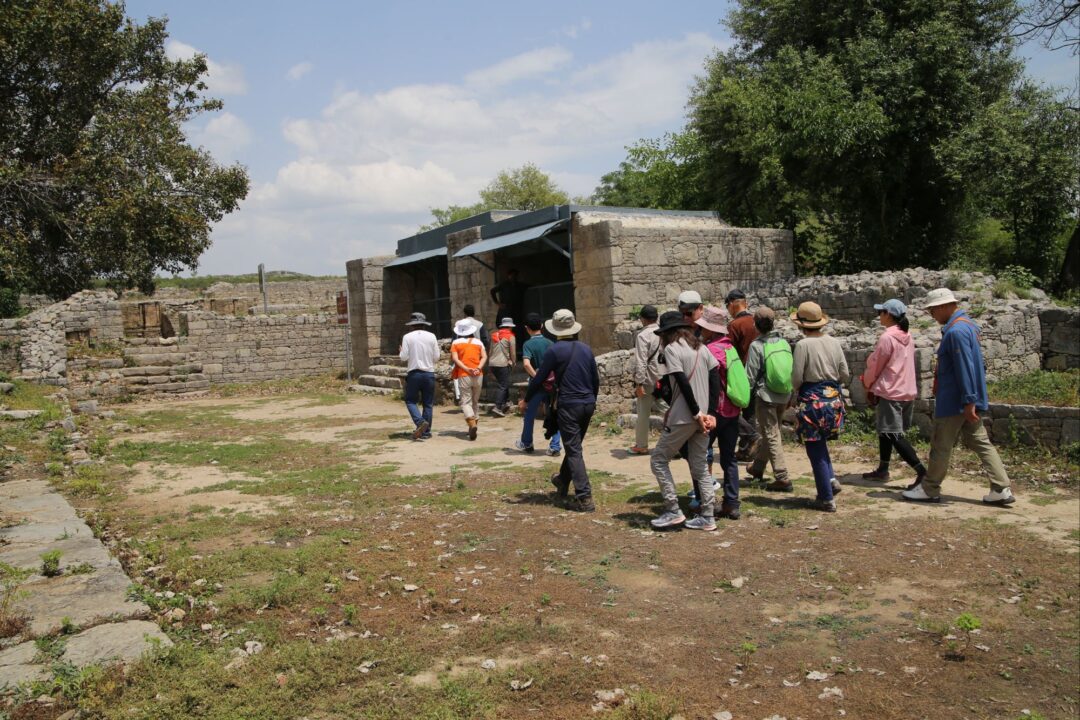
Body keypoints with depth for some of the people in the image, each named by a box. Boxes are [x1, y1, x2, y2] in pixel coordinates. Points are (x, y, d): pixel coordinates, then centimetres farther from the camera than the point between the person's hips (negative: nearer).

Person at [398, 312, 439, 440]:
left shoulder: (407, 337, -3)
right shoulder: (431, 336, 1)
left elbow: (404, 357, -6)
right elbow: (436, 357, 1)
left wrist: (400, 352, 15)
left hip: (414, 373, -2)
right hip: (429, 373, 2)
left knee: (410, 400, 10)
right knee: (428, 403, 9)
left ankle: (420, 422, -14)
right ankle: (426, 432, 10)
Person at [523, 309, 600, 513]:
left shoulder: (555, 350, -10)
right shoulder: (586, 349, 7)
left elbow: (539, 379, -6)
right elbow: (596, 380, 14)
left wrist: (526, 399, 9)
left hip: (568, 405, -6)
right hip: (588, 404, 6)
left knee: (574, 451, -4)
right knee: (573, 445, 22)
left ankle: (584, 498, -10)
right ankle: (562, 481, 43)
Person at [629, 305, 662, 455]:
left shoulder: (642, 336, -13)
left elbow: (641, 362, -18)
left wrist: (639, 383, -16)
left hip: (648, 380, -5)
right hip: (663, 380, 5)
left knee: (643, 414, 6)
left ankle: (641, 446, 15)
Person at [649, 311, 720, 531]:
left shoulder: (671, 349, -9)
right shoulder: (701, 348, 12)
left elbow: (683, 384, -17)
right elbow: (715, 380, 6)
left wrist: (697, 414, -12)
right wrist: (709, 413, 2)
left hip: (683, 418, -7)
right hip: (702, 416, 7)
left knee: (659, 460, 7)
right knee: (700, 466, 14)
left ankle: (673, 511, 4)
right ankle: (707, 517, 16)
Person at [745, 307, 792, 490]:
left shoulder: (756, 346, -12)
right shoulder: (783, 342, 4)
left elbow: (751, 375, -11)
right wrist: (790, 396, 18)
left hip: (765, 396, -6)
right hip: (784, 396, 6)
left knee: (771, 437, 0)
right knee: (770, 433, 20)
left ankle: (782, 478, -3)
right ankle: (757, 467, 35)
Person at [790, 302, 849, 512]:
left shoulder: (803, 345, -14)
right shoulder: (834, 342, 2)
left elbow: (796, 378, -14)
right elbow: (845, 375, 5)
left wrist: (795, 395, 7)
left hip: (812, 400, -6)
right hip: (833, 399, 6)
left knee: (816, 451, 4)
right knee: (820, 444, 25)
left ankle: (826, 499, 10)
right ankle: (831, 479, 9)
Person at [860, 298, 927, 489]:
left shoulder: (887, 338, -16)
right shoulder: (907, 337, 10)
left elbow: (875, 365, -10)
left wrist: (868, 385, 9)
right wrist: (874, 385, 19)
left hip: (889, 392, -9)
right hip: (907, 392, 9)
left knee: (894, 435, -9)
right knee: (885, 431, 19)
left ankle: (922, 472, -16)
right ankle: (882, 470, 26)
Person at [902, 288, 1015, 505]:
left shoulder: (956, 331, -20)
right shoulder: (967, 324, 12)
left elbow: (965, 369, -24)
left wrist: (968, 402, -23)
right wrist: (970, 402, 22)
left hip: (954, 402, -10)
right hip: (968, 399, 10)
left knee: (941, 446, 2)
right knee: (980, 443, 11)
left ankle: (929, 489, 14)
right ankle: (1002, 489, 10)